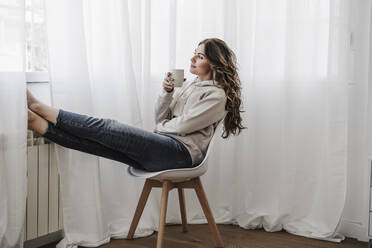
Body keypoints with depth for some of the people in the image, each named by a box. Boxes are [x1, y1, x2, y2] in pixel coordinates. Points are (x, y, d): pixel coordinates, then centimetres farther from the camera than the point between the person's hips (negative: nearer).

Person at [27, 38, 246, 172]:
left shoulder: (217, 95, -3)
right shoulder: (189, 85, 24)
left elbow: (183, 126, -10)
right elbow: (161, 118, 18)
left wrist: (162, 128, 8)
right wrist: (167, 93, 2)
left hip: (182, 152, -8)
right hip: (163, 149, 8)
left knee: (105, 128, -17)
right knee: (97, 141, -13)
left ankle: (41, 109, -10)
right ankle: (38, 123, -22)